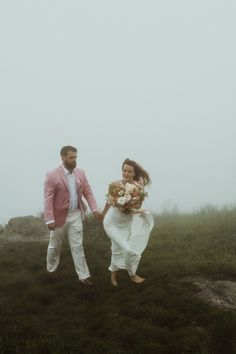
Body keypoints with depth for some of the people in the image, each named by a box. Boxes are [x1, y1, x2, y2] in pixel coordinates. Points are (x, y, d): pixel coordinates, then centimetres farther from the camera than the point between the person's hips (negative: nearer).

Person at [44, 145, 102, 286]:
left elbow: (88, 192, 4)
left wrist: (95, 209, -6)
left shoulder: (80, 173, 0)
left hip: (76, 215, 3)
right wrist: (49, 219, -20)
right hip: (59, 216, -3)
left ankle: (84, 275, 11)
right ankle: (51, 268, 40)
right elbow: (48, 199, -16)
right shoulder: (52, 175, -15)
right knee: (55, 245, 16)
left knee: (78, 246, 5)